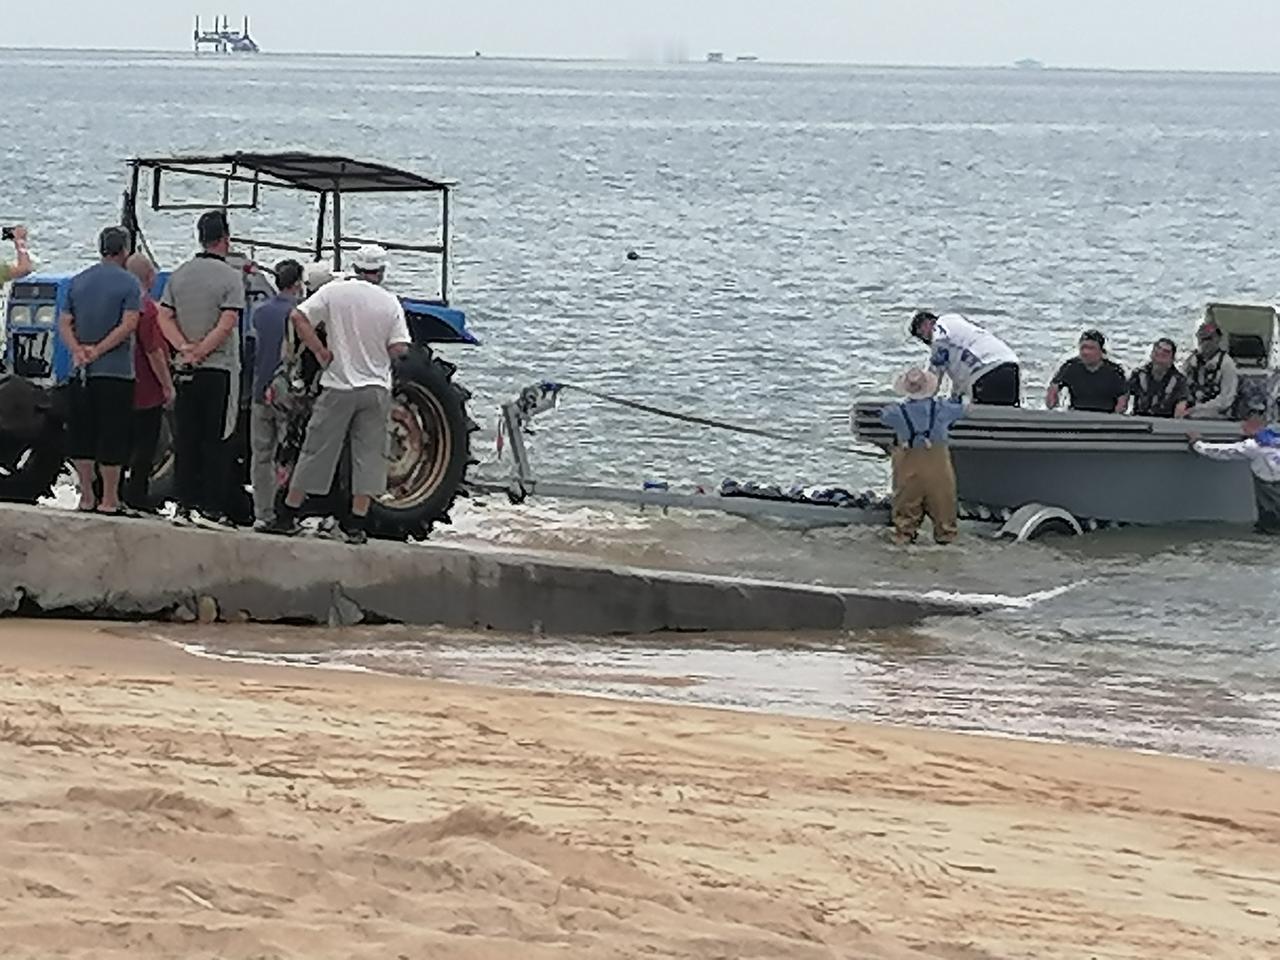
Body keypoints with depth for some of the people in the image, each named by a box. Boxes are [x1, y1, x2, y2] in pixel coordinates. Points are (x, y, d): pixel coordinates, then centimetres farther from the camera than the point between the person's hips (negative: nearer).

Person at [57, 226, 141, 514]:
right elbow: (128, 325, -15)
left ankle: (86, 498, 13)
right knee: (112, 437, 0)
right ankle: (109, 500, 1)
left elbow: (64, 323, 5)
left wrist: (78, 350, -7)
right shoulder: (128, 283, -6)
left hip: (82, 372, 5)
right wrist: (98, 351, -12)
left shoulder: (79, 282, 11)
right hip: (116, 371, -5)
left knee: (81, 436, 11)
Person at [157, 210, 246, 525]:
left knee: (185, 438, 9)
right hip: (220, 369, -5)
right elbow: (227, 323, -16)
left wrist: (185, 348, -5)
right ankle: (212, 507, -3)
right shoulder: (230, 276, -9)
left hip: (186, 370, 5)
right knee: (215, 440, -1)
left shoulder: (179, 275, 8)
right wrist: (200, 352, -11)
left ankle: (186, 503, 9)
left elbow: (164, 317, 4)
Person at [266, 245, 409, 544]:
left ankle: (288, 515, 11)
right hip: (376, 389, 0)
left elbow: (298, 317, -11)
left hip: (338, 386, 0)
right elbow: (399, 348, -6)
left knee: (316, 452, 7)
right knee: (368, 456, 5)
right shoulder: (390, 303, -2)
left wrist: (321, 352, -4)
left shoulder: (333, 292, -3)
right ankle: (356, 525, 3)